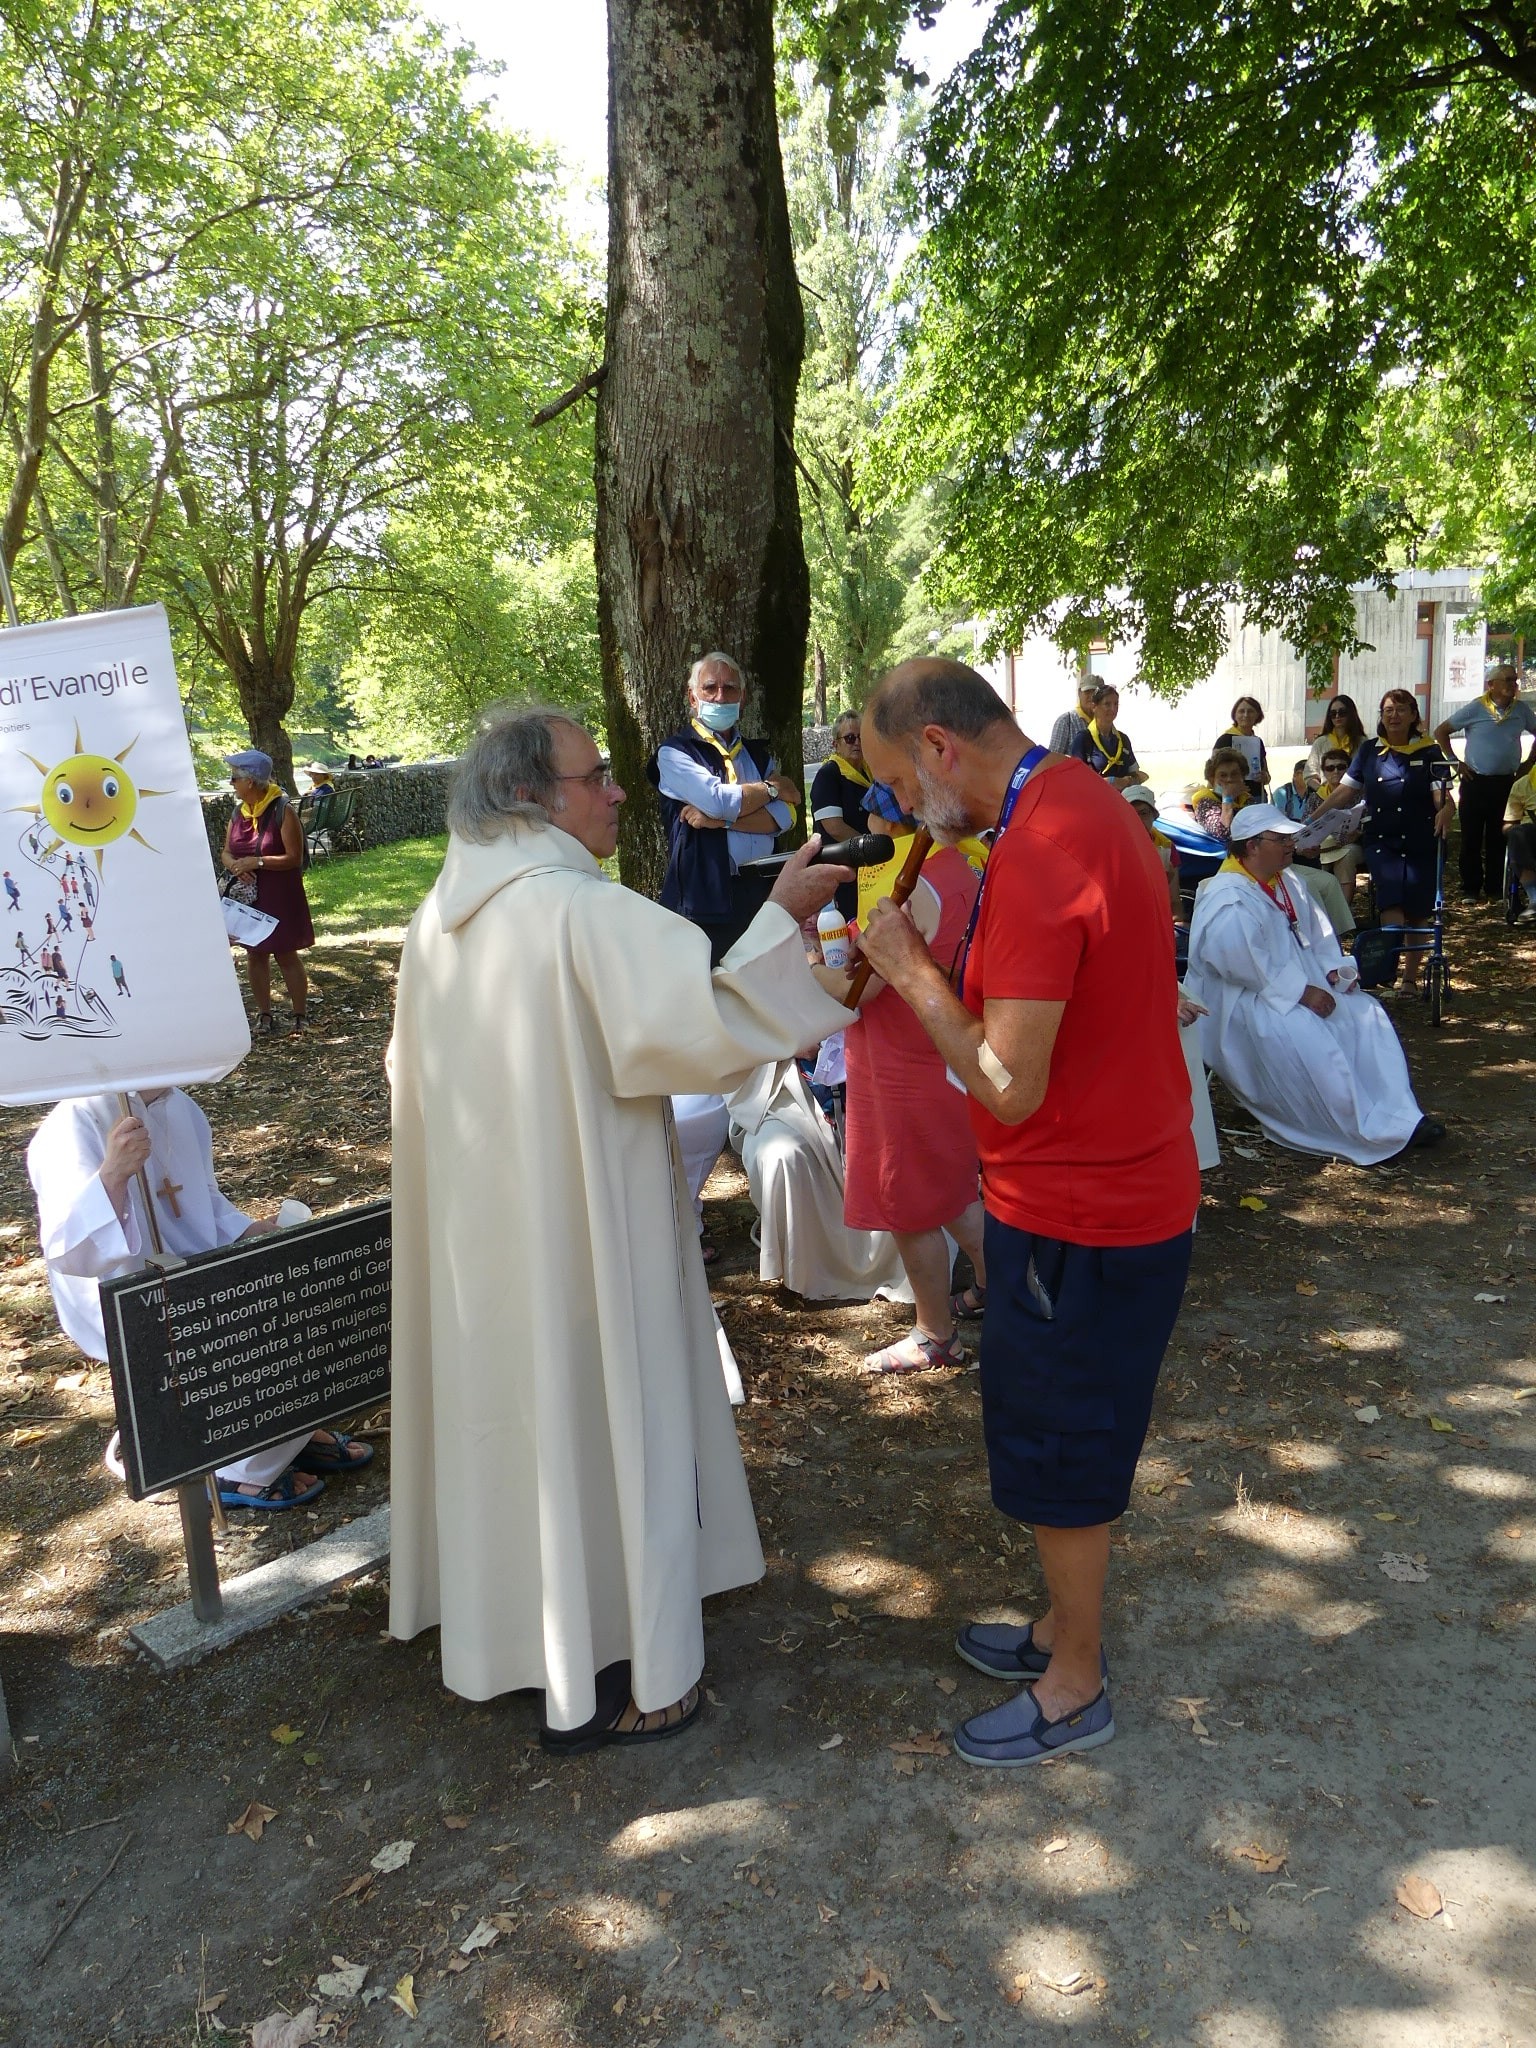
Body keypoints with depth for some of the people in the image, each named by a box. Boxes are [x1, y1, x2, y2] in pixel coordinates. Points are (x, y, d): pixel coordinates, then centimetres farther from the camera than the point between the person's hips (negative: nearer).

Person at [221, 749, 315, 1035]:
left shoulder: (282, 811, -14)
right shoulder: (239, 811, 6)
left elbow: (294, 858, -17)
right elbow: (227, 851, 11)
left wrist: (257, 862, -23)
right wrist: (234, 864, -11)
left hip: (280, 896, -6)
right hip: (248, 894, 6)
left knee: (286, 955, 0)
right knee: (255, 954, 9)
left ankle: (301, 1016, 11)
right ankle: (264, 1015, 19)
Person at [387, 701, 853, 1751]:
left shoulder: (441, 917, 5)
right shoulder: (587, 912, -22)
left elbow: (412, 1072, 16)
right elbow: (704, 1028, -32)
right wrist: (780, 914, -23)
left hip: (477, 1230, 8)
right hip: (583, 1231, -8)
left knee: (516, 1405, 22)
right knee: (602, 1420, 7)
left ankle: (508, 1614, 41)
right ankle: (607, 1684, 23)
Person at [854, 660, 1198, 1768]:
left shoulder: (1038, 853, -27)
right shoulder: (1090, 804, 6)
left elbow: (1012, 1086, -27)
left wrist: (913, 972, -15)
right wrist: (935, 965, 3)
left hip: (1078, 1218, -10)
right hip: (1130, 1187, 10)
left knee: (1059, 1460, 9)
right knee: (1069, 1441, 24)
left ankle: (1076, 1689, 30)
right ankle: (1066, 1627, 43)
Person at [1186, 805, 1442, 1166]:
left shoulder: (1286, 883, 13)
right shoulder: (1226, 901, -19)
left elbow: (1318, 932, 21)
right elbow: (1242, 964, -30)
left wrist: (1334, 968, 1)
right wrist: (1301, 992, -27)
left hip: (1300, 985, 10)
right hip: (1242, 1002, -10)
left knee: (1365, 1014, -7)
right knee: (1307, 1040, -32)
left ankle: (1397, 1117, -12)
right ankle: (1366, 1137, -23)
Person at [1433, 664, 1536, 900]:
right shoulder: (1475, 708, -4)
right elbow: (1441, 732, -1)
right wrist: (1454, 762, -5)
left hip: (1506, 783, 3)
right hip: (1476, 783, -3)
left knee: (1499, 838, 7)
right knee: (1472, 838, 1)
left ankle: (1495, 889, 14)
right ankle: (1471, 889, 8)